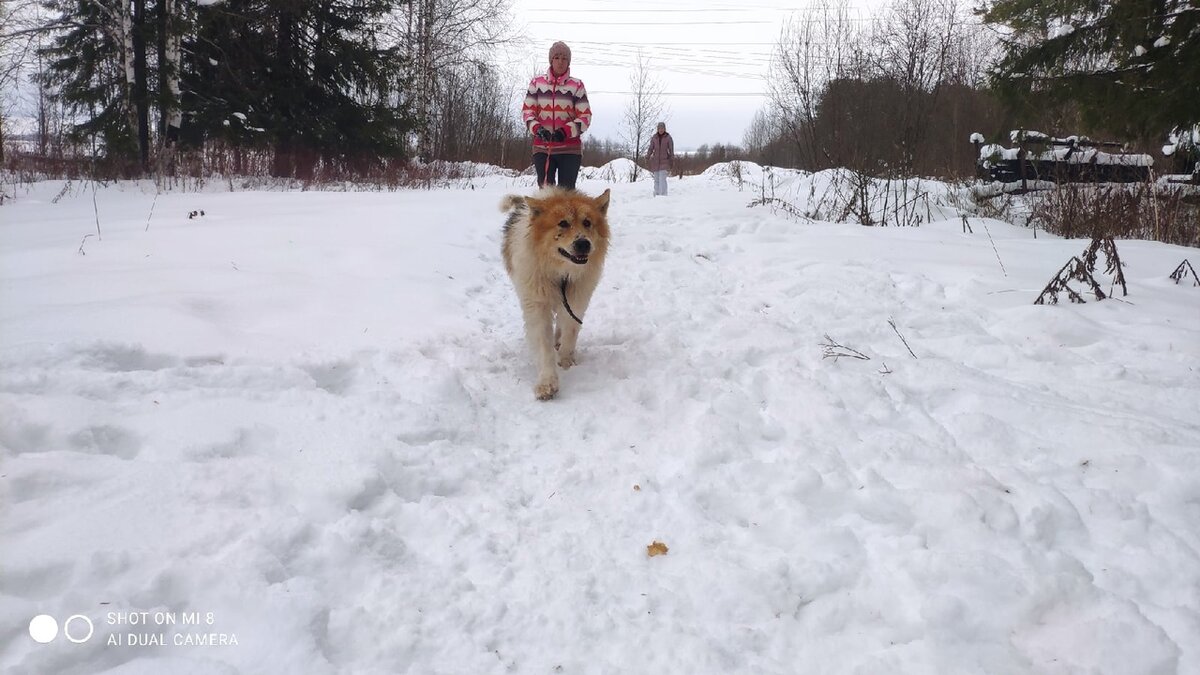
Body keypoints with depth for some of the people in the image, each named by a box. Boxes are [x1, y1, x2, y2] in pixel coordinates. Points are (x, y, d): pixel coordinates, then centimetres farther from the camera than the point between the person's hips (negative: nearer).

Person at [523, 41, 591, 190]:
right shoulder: (537, 82, 8)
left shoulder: (577, 85, 2)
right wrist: (536, 128, -14)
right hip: (542, 148, 2)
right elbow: (527, 110, 8)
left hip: (570, 148, -2)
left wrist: (565, 131, -18)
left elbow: (585, 116, -1)